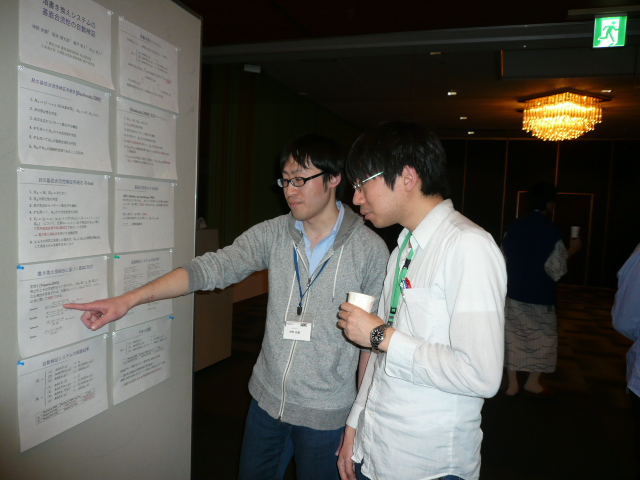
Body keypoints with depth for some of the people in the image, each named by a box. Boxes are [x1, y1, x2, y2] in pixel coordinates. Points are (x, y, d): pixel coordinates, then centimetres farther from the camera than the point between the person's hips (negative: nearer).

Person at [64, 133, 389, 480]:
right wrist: (128, 300, -18)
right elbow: (210, 268, -10)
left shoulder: (369, 250, -12)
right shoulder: (273, 234, -4)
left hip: (325, 413, -3)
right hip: (267, 399, 4)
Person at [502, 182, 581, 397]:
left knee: (513, 337, 9)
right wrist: (571, 250, 0)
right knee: (544, 337, 13)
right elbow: (556, 269, -13)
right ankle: (533, 382, 22)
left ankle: (512, 384, 17)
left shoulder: (514, 226, 4)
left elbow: (503, 256, 11)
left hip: (514, 292, 5)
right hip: (540, 295, -4)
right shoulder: (551, 230, -13)